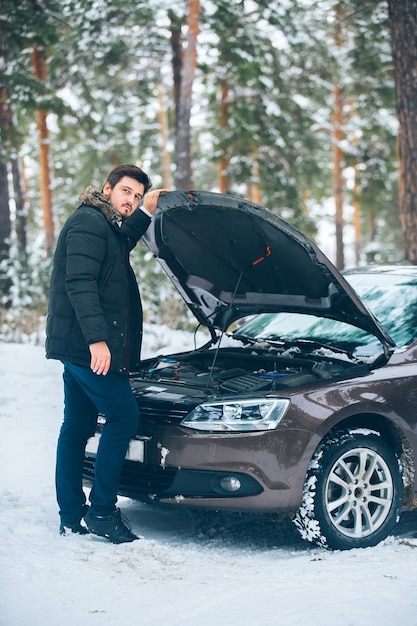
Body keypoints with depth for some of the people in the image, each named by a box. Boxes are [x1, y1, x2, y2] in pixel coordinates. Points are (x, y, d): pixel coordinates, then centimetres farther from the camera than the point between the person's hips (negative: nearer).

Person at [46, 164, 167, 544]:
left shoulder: (107, 227, 19)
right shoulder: (88, 222, -12)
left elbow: (123, 243, 39)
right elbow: (79, 283, -21)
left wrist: (146, 212, 27)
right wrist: (97, 338, -28)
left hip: (78, 346, 11)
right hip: (86, 344, -11)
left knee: (76, 428, 11)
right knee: (124, 417, -7)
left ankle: (72, 518, 16)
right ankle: (101, 511, -2)